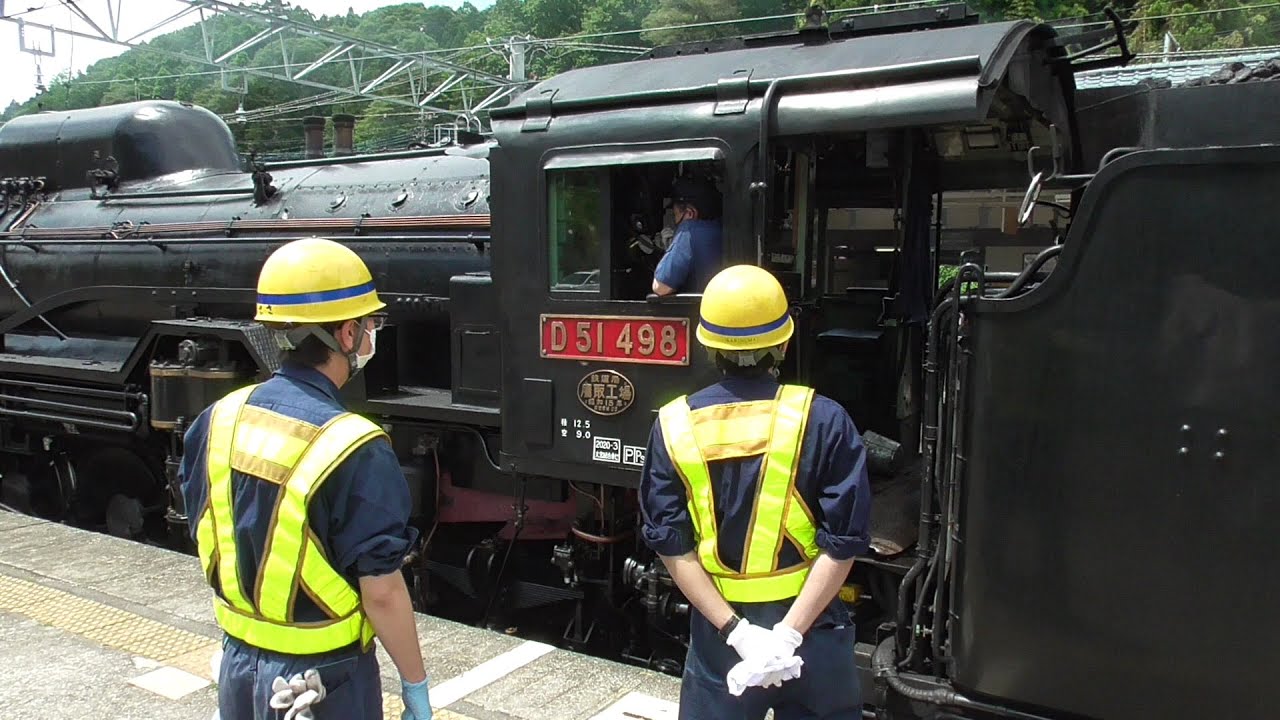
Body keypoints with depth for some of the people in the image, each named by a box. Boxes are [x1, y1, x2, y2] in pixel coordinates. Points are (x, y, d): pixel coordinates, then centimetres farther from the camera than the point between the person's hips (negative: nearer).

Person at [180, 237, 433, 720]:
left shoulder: (218, 420, -6)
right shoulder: (355, 451, -25)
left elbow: (206, 542, 5)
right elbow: (381, 591, -21)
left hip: (237, 664, 6)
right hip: (324, 679, -5)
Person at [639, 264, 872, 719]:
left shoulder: (673, 425, -6)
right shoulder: (822, 420, -11)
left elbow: (670, 544, -8)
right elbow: (843, 541, -14)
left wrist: (736, 630, -10)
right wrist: (790, 631, -13)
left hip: (717, 630, 1)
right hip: (812, 627, -1)